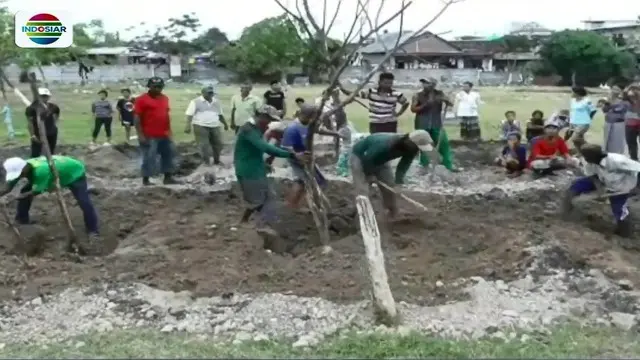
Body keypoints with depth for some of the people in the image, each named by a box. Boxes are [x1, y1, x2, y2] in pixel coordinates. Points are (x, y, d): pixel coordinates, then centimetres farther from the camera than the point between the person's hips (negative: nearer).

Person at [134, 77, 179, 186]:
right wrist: (140, 135, -15)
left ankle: (168, 177, 22)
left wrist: (169, 131, 16)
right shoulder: (142, 99, -8)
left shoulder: (165, 98, 11)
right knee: (149, 157, -2)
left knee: (168, 155, 12)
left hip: (164, 135, 7)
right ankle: (146, 179, 8)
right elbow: (137, 118, -10)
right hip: (149, 136, -7)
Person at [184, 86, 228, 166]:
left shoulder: (216, 102, 15)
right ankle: (207, 162, 1)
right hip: (201, 126, -5)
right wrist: (188, 125, -20)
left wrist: (225, 124, 28)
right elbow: (189, 114, -9)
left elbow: (220, 114, 26)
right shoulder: (196, 101, -3)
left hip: (215, 126, 5)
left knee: (218, 144, 8)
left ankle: (216, 160, 24)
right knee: (204, 145, -7)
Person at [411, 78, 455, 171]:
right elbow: (413, 109, -8)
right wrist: (425, 105, -21)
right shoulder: (418, 96, -1)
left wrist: (445, 100, -18)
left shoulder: (439, 94, 5)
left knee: (444, 143, 2)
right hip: (422, 125, -2)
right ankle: (425, 165, 12)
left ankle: (449, 165, 11)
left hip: (437, 124, 2)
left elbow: (450, 104, 4)